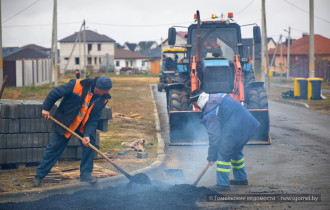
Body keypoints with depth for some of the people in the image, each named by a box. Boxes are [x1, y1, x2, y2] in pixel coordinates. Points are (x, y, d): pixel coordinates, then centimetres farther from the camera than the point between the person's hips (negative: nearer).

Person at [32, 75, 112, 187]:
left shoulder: (103, 98, -14)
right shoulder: (77, 85, -29)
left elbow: (94, 118, -12)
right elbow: (55, 93, -18)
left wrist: (87, 134, -22)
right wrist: (46, 108, -14)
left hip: (84, 126, 4)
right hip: (64, 123, -4)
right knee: (54, 147, -1)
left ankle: (86, 174, 4)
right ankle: (39, 175, 9)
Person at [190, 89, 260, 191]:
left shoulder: (210, 115, -14)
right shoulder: (217, 96, 13)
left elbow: (214, 137, -13)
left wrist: (211, 157, -4)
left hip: (236, 129, -10)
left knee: (223, 154, -1)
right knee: (236, 151, 26)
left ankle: (222, 184, 1)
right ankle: (241, 178, 39)